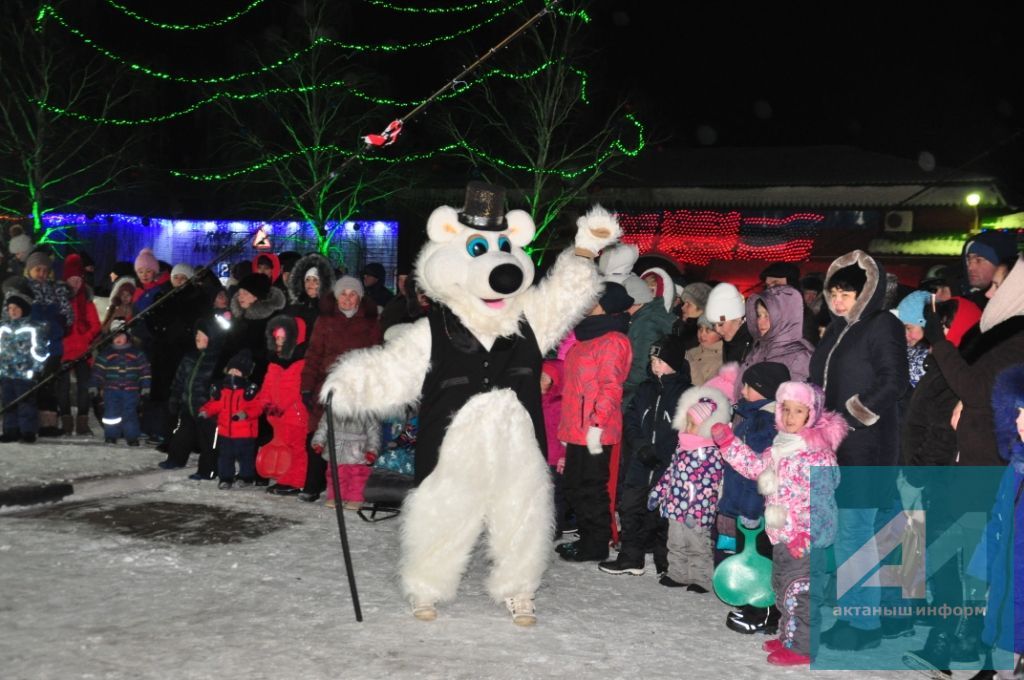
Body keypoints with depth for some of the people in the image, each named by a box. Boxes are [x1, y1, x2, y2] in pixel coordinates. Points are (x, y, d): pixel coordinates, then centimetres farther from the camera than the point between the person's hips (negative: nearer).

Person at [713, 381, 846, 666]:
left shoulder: (818, 454, -17)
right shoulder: (780, 447, 10)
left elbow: (819, 501, -21)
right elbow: (755, 466, 19)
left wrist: (804, 536, -26)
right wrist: (727, 441, 12)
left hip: (806, 540, -9)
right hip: (782, 536, 9)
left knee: (799, 591, -2)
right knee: (782, 588, 19)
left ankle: (801, 646, 9)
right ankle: (789, 636, 34)